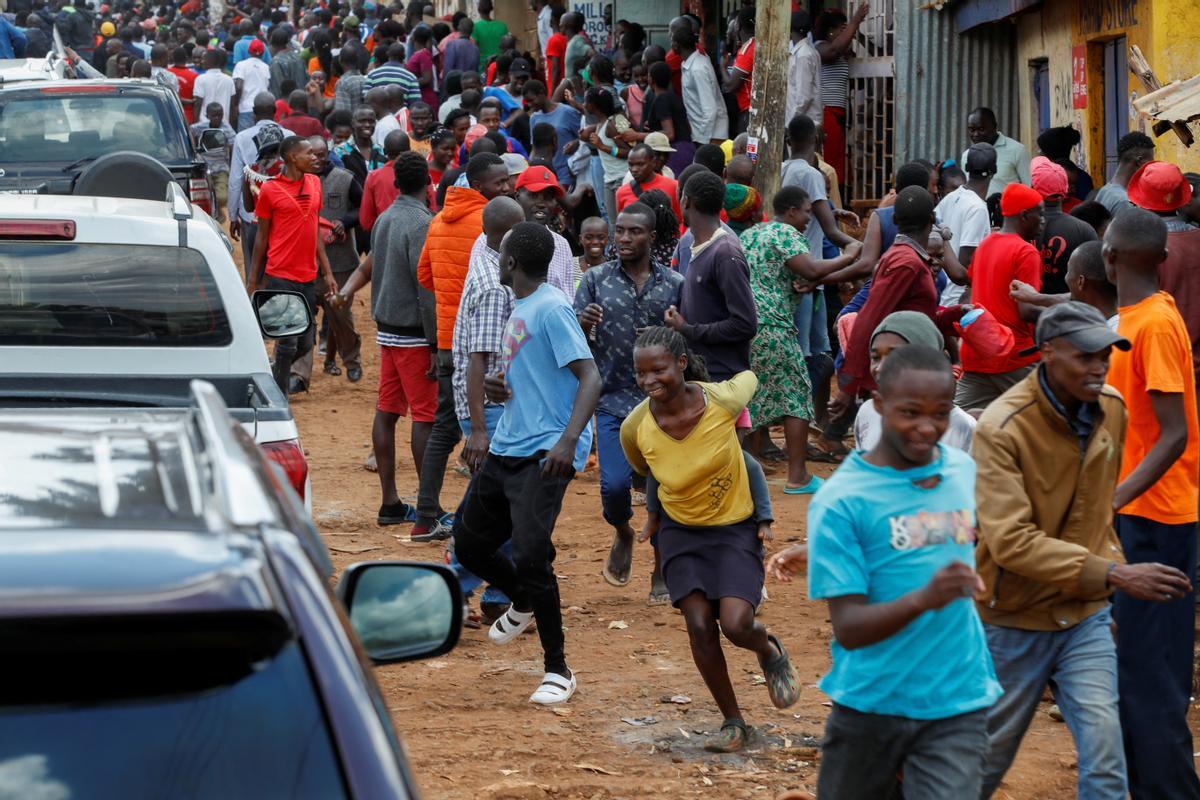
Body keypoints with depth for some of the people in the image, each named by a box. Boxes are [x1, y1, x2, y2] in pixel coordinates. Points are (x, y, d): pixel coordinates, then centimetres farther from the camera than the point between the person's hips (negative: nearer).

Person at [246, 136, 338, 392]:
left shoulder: (314, 183, 9)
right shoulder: (270, 189, -6)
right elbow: (262, 236, 0)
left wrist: (327, 273, 14)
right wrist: (253, 281, 2)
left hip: (309, 276, 6)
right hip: (281, 275, -6)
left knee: (305, 342, 8)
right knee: (288, 342, -5)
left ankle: (272, 375, 31)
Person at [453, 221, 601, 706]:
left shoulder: (551, 308, -14)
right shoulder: (517, 309, 15)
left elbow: (590, 377, -21)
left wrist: (568, 441, -34)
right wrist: (498, 386, 4)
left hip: (545, 454, -10)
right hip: (506, 448, 10)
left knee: (530, 556, -18)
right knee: (469, 543, 17)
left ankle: (558, 671, -6)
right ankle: (523, 604, 45)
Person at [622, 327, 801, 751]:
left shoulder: (721, 400, -24)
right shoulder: (635, 428, -18)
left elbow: (748, 377, 2)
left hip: (735, 527, -2)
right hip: (680, 530, 2)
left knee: (735, 624, -17)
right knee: (699, 625, -8)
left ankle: (771, 653, 21)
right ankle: (733, 722, 12)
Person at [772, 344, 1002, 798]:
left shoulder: (963, 471, 2)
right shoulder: (842, 500, -12)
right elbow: (849, 629, -17)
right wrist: (924, 598, -34)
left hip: (957, 707, 2)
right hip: (871, 705, -2)